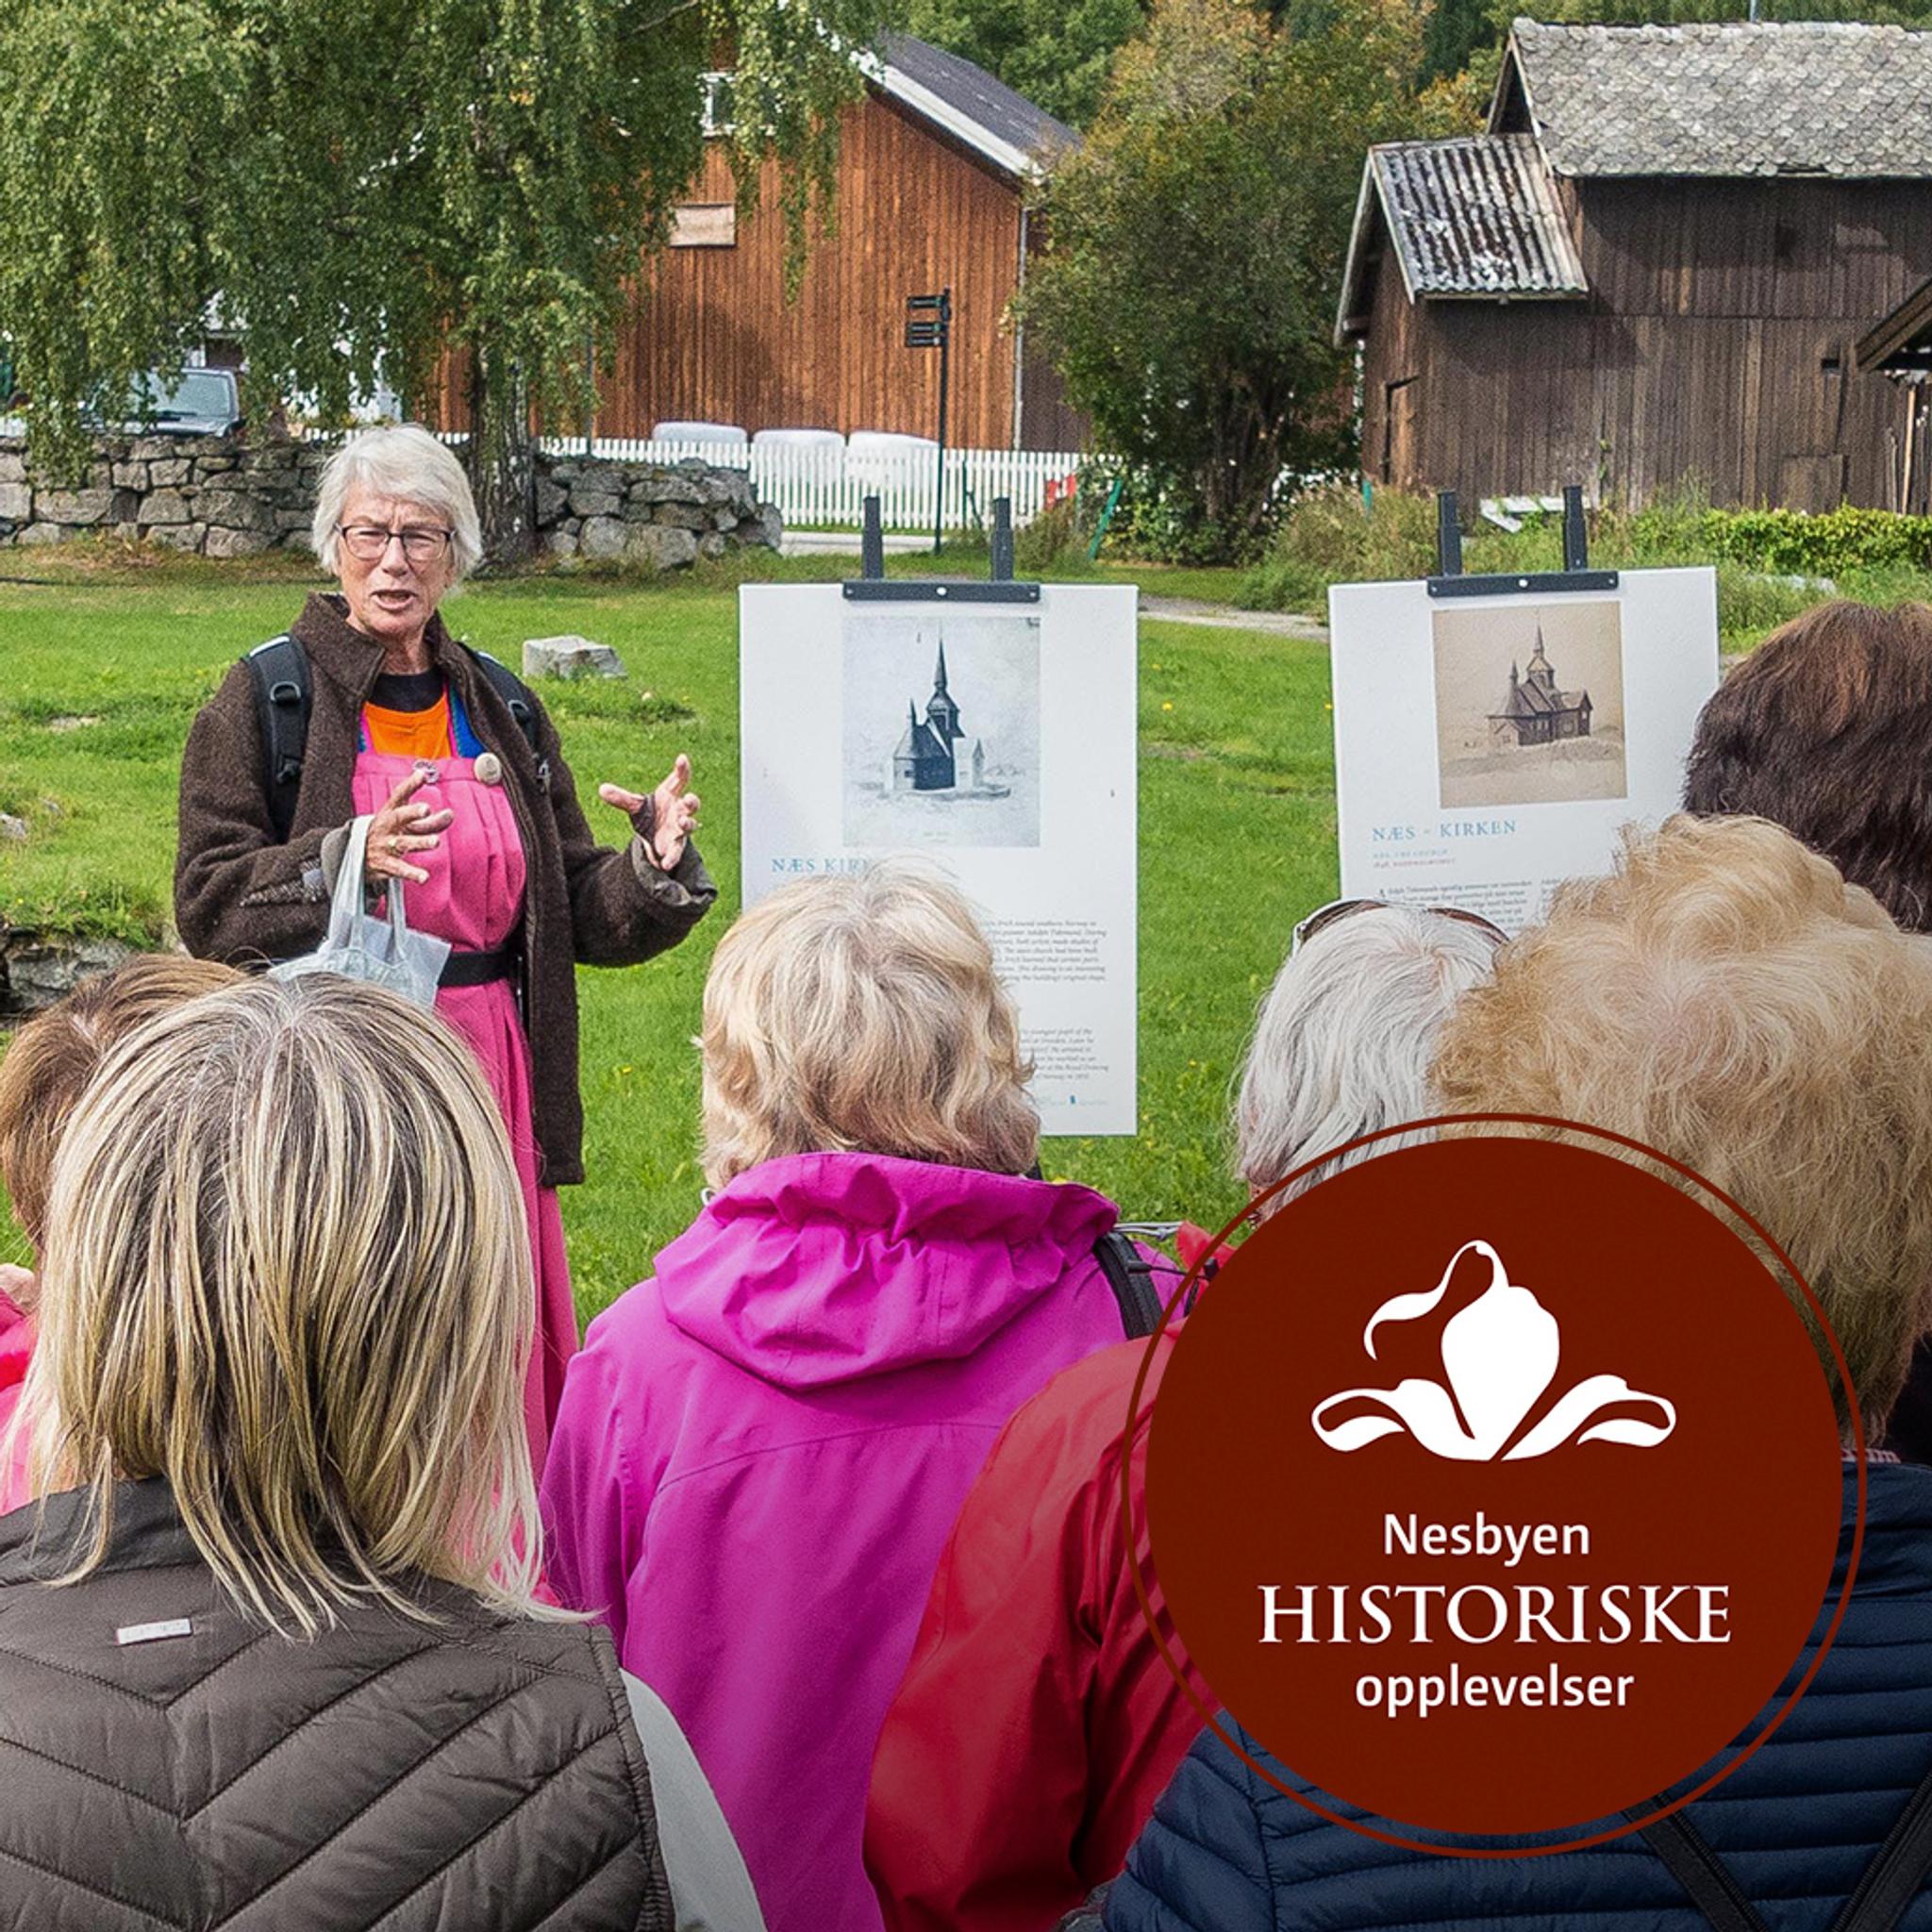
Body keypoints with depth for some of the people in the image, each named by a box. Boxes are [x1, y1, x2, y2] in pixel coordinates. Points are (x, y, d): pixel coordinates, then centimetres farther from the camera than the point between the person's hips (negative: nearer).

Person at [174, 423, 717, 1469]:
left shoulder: (501, 709, 13)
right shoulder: (267, 698, 1)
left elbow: (579, 911, 13)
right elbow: (206, 902, -8)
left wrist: (656, 865, -8)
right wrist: (345, 860, -23)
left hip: (488, 1065, 4)